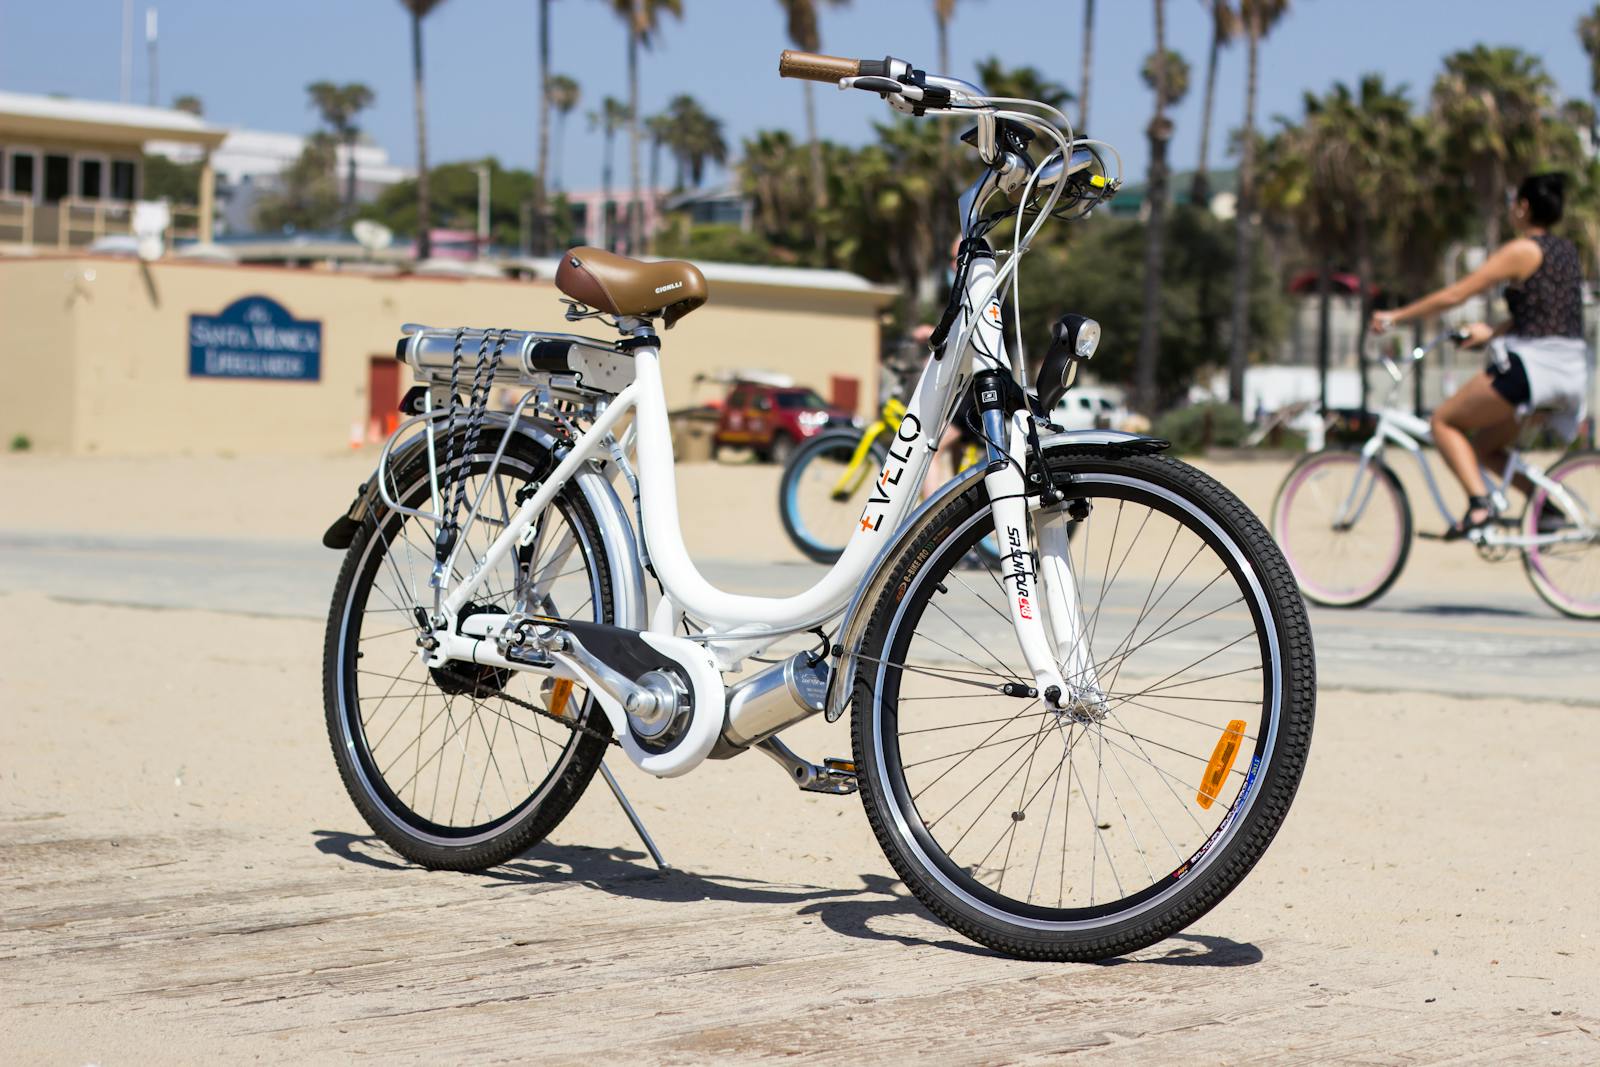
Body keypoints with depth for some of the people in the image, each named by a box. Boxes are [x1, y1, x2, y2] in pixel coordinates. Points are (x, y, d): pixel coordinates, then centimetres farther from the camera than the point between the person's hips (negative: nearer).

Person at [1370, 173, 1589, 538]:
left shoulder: (1522, 250, -9)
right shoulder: (1567, 250, 15)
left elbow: (1455, 295, -9)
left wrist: (1395, 317, -1)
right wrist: (1492, 332, 20)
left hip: (1532, 367, -8)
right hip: (1572, 372, 8)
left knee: (1444, 421, 2)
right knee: (1484, 446, 20)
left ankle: (1479, 502, -16)